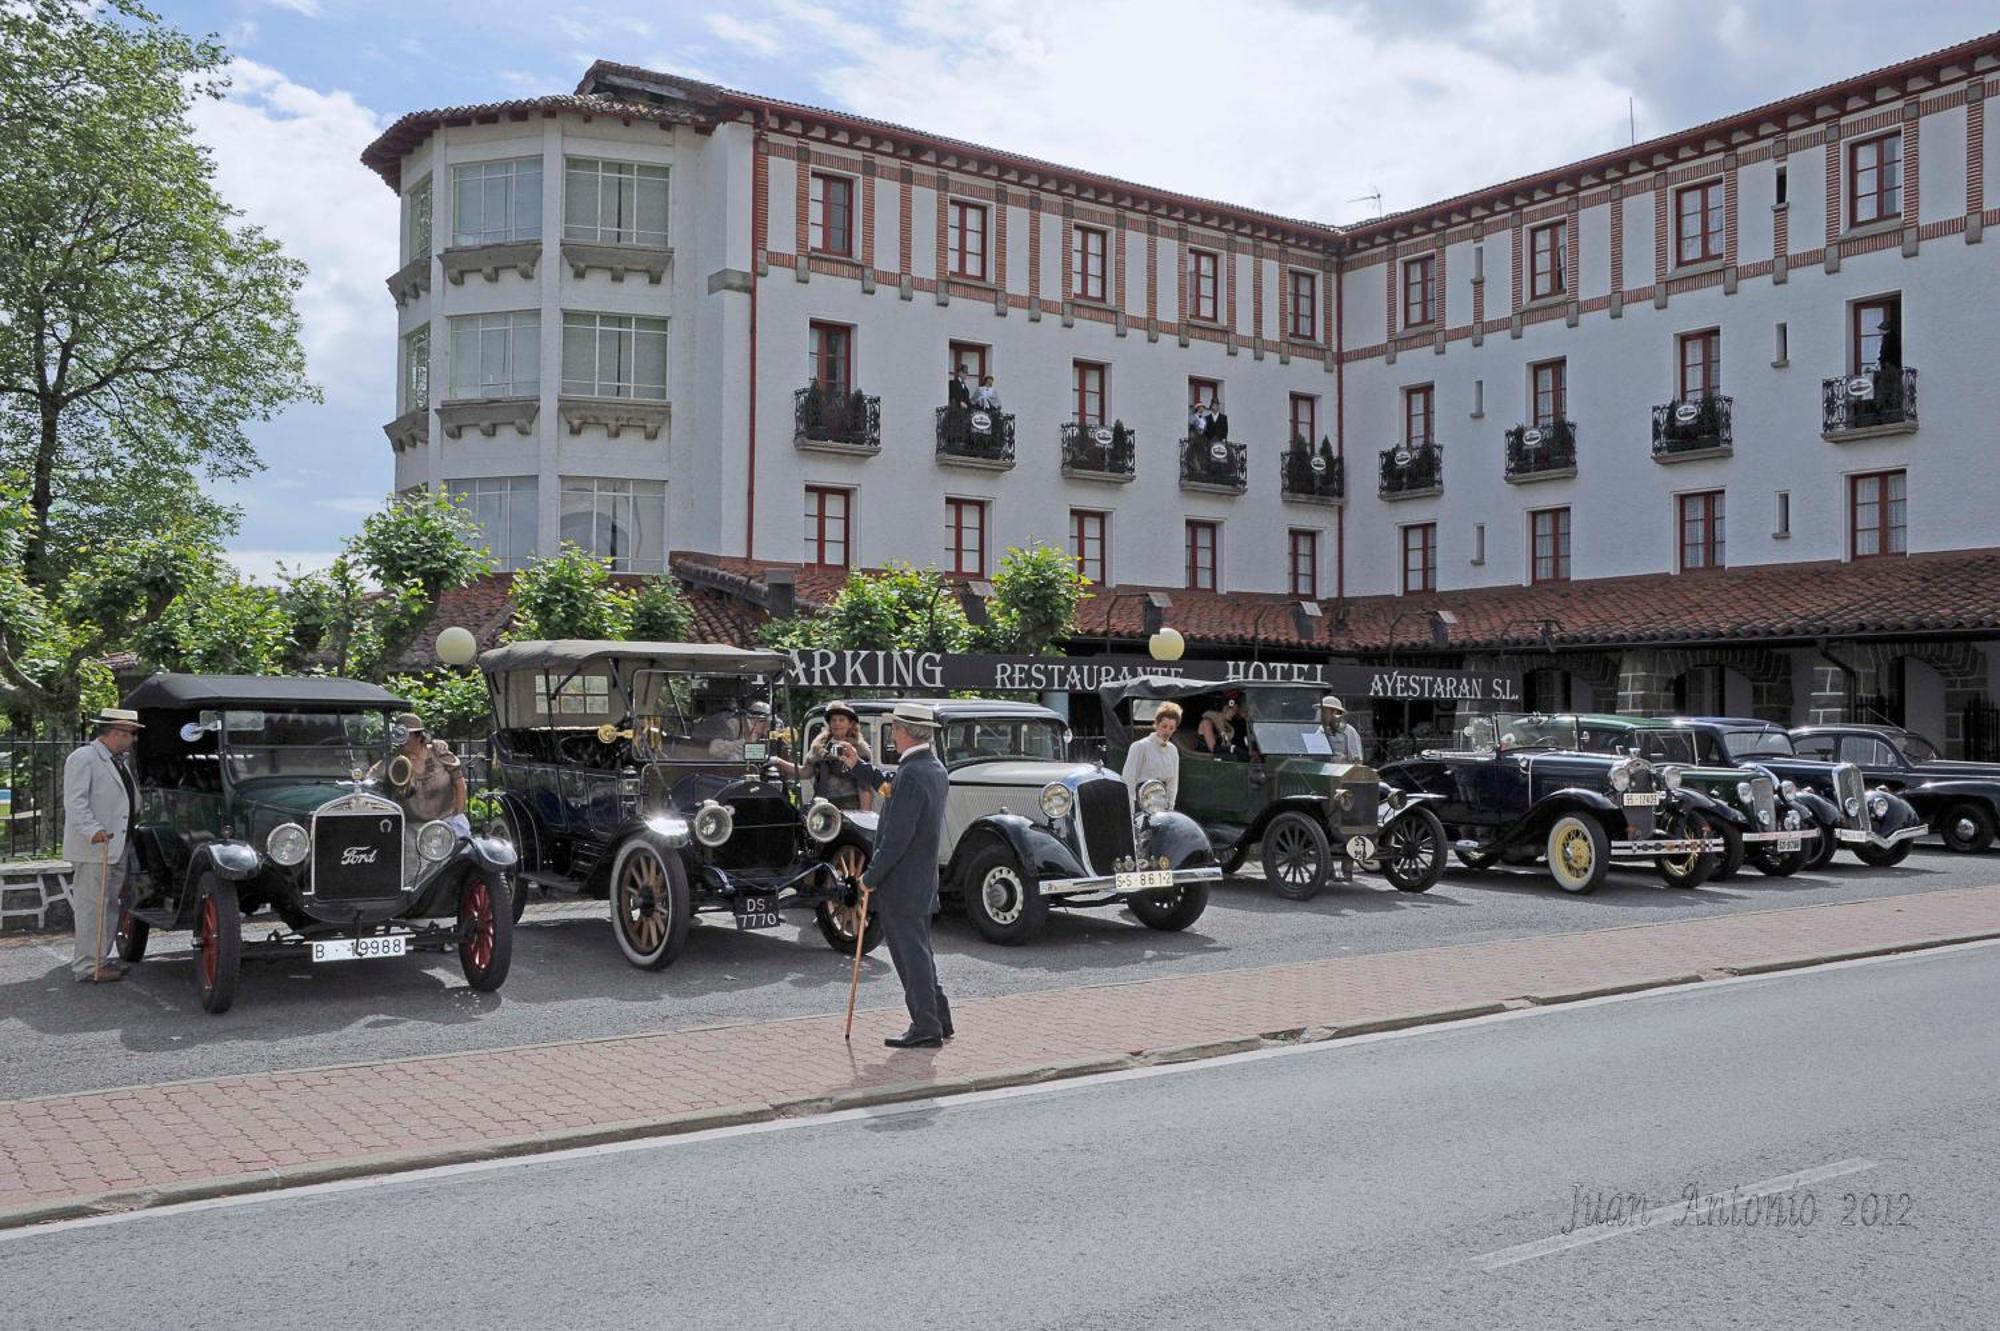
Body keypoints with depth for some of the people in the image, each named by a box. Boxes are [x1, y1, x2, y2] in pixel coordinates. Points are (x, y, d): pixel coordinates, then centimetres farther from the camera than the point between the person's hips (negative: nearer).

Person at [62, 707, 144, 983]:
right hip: (93, 847, -10)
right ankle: (87, 967, -4)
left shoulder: (119, 762, 19)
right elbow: (75, 801, -20)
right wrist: (93, 830, -31)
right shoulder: (83, 758, -10)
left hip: (117, 847, 10)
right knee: (91, 906, -7)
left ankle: (96, 959, 22)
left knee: (108, 905, 14)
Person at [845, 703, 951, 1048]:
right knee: (919, 952, 19)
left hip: (900, 885, -9)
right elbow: (894, 793, 22)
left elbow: (897, 837, -24)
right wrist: (859, 767, 23)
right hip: (924, 882, 9)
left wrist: (871, 877, -16)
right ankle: (938, 1020, 26)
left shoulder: (912, 774, -22)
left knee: (911, 955, 0)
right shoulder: (935, 768, 8)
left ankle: (926, 1029, 7)